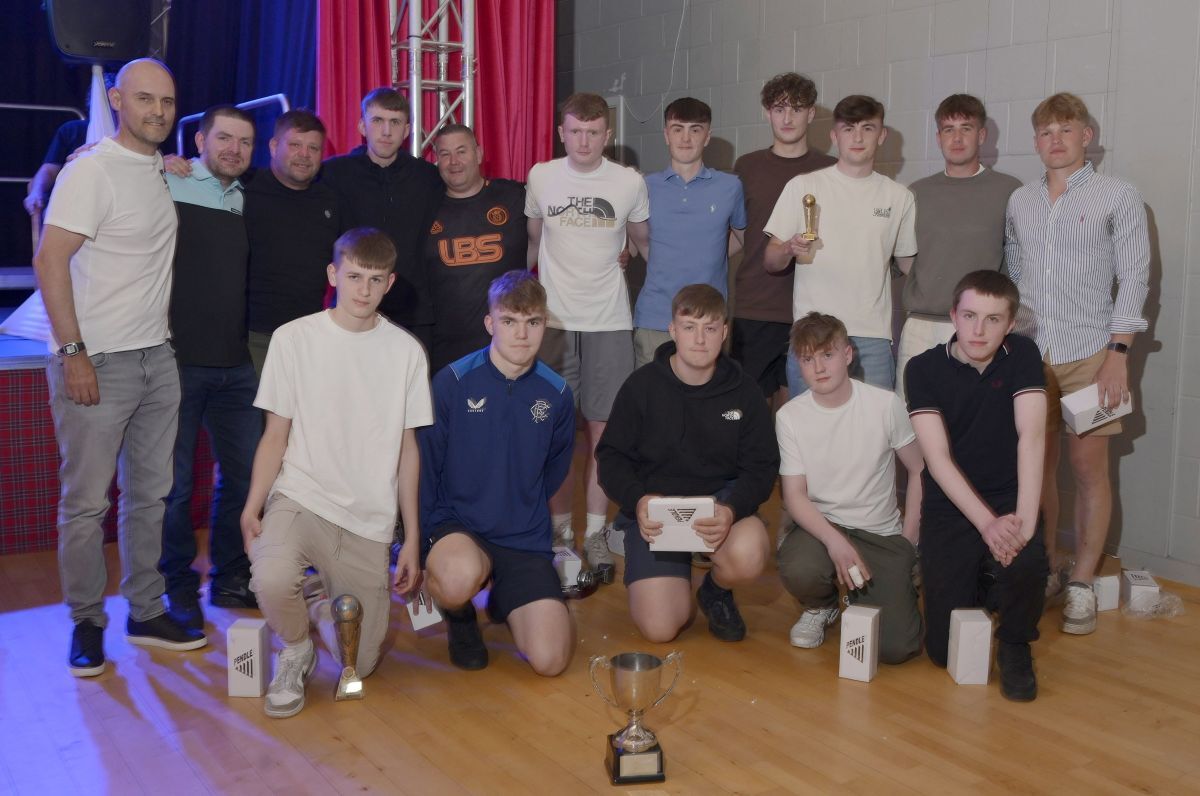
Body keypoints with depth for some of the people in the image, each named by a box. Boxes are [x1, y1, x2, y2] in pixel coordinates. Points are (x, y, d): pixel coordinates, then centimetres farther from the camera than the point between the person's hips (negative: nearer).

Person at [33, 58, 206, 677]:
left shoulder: (162, 171, 12)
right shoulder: (92, 170, -11)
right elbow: (50, 260, -16)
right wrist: (73, 353, -20)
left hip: (156, 358, 7)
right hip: (96, 362, -7)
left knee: (149, 493, 12)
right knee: (86, 502, 1)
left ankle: (146, 613, 22)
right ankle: (86, 623, 15)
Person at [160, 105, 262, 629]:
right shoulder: (167, 187, -3)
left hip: (237, 364, 5)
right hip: (178, 361, -5)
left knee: (243, 472, 10)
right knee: (175, 481, 3)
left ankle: (229, 577, 26)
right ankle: (178, 586, 18)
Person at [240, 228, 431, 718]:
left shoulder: (406, 351, 2)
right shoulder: (295, 338, -2)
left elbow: (407, 449, 6)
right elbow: (275, 435, 1)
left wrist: (412, 539, 5)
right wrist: (252, 508, -13)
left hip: (370, 521, 2)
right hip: (300, 498, -2)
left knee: (360, 664, 0)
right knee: (272, 579, -35)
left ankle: (319, 598, 34)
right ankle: (295, 650, 1)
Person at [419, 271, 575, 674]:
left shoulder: (556, 394, 0)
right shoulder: (453, 382, -9)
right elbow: (424, 467, -2)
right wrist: (421, 540, -2)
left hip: (526, 542, 3)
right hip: (455, 529, -3)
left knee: (550, 660, -13)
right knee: (461, 576, -40)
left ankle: (505, 602, 22)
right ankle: (459, 616, 1)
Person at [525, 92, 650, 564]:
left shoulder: (630, 183, 0)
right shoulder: (540, 178, 2)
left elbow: (644, 242, 13)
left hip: (609, 321, 0)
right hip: (554, 319, 1)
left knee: (602, 428, 1)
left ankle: (595, 530, 11)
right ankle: (560, 528, 17)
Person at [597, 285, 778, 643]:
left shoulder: (744, 392, -2)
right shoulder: (641, 386, -5)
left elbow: (762, 466, -1)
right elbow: (611, 456, 0)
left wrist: (732, 509, -23)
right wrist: (637, 501, -20)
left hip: (722, 496, 1)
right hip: (655, 504, -1)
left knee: (748, 554, -35)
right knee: (659, 628, -17)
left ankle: (716, 591, 4)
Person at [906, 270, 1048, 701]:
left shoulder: (1021, 355, -5)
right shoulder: (924, 369, -9)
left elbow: (1031, 436, -16)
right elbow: (937, 458, -16)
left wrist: (1024, 518, -28)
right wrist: (987, 523, -26)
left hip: (1008, 499, 1)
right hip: (949, 508, 0)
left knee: (1026, 563, -34)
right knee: (944, 649, -3)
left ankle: (1014, 646, 0)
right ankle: (981, 588, 32)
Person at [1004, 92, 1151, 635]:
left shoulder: (1118, 197, 1)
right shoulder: (1020, 201, 13)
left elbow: (1133, 279, -3)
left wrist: (1118, 355, -10)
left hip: (1088, 353, -3)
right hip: (1028, 352, 4)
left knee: (1088, 465, -2)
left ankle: (1082, 584, 8)